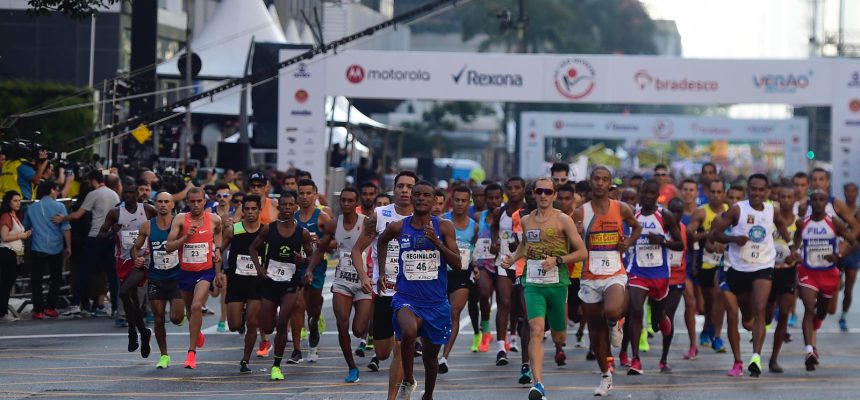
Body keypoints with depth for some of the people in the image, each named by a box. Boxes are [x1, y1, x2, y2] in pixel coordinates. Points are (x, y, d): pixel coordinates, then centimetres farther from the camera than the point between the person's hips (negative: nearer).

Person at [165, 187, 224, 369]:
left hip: (206, 271, -2)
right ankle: (197, 334, 54)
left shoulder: (214, 219, -6)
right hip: (185, 271, 2)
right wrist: (186, 236, -27)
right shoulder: (180, 219, -10)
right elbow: (169, 247, -15)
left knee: (196, 306, -23)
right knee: (189, 309, 20)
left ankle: (192, 351, -19)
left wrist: (217, 248, 6)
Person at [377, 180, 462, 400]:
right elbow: (381, 241, 22)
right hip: (407, 298, -2)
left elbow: (457, 264, -8)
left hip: (436, 301, 2)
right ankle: (408, 381, -9)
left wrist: (436, 242, -20)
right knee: (409, 332, -32)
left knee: (431, 354, 14)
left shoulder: (444, 227, -3)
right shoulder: (399, 227, -1)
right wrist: (382, 271, 15)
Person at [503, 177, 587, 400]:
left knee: (559, 337, 10)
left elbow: (582, 252, -4)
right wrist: (513, 258, 9)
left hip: (557, 283, -1)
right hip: (532, 283, 1)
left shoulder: (563, 220, -4)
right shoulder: (526, 220, 9)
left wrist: (557, 260, -17)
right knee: (536, 330, -19)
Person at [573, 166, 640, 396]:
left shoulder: (621, 210, 1)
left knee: (611, 312, -32)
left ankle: (615, 323, 7)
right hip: (590, 277, 2)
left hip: (615, 275, -2)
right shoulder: (581, 213, 1)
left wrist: (628, 243, 1)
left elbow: (637, 227, 21)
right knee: (595, 329, 7)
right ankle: (605, 376, 23)